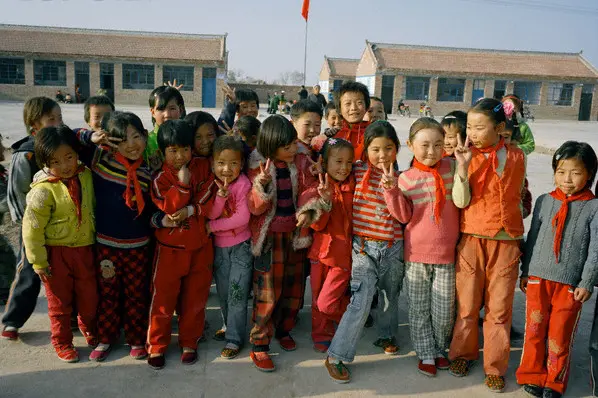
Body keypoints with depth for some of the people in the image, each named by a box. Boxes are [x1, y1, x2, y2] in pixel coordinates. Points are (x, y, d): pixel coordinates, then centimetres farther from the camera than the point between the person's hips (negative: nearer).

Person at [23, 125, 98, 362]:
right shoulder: (43, 190, -20)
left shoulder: (86, 176, -5)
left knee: (89, 296, 16)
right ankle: (62, 342, 32)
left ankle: (89, 329, 43)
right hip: (56, 253, -4)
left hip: (85, 249, 4)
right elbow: (32, 228, -15)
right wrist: (38, 261, -10)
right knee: (60, 300, 12)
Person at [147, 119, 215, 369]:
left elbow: (212, 201, -6)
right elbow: (169, 208, -18)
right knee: (163, 298, 5)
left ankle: (189, 343, 30)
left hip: (200, 246, 2)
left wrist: (191, 211, -17)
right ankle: (156, 346, 23)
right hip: (170, 247, -2)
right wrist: (182, 183, -24)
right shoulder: (160, 178, -6)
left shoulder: (204, 167, -1)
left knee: (195, 298, 12)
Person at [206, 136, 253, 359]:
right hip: (219, 246, 5)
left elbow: (242, 218, -21)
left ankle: (235, 338, 9)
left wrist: (213, 226, -16)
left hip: (240, 246, -5)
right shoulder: (212, 184, -3)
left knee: (237, 292, -4)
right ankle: (228, 325, 36)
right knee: (222, 291, 16)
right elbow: (210, 215, -11)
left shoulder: (243, 184, -17)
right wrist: (221, 195, -27)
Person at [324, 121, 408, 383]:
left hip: (392, 247, 3)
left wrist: (391, 188, -23)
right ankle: (336, 356, -5)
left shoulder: (399, 178, -1)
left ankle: (386, 335, 45)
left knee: (390, 295, 18)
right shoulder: (358, 170, -3)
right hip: (363, 246, -2)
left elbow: (402, 216, -10)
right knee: (361, 299, -13)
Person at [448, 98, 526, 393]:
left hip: (507, 241, 1)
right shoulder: (467, 157, -4)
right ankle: (464, 352, 30)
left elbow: (518, 195, 16)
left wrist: (519, 235, 15)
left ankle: (495, 367, 22)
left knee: (500, 307, 8)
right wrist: (463, 163, -20)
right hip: (472, 238, -1)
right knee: (467, 303, 9)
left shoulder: (517, 156, 3)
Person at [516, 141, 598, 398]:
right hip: (538, 277, 2)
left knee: (560, 334, 8)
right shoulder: (544, 201, 3)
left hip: (571, 282, -2)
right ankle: (532, 375, 25)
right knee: (534, 329, 10)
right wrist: (525, 272, 9)